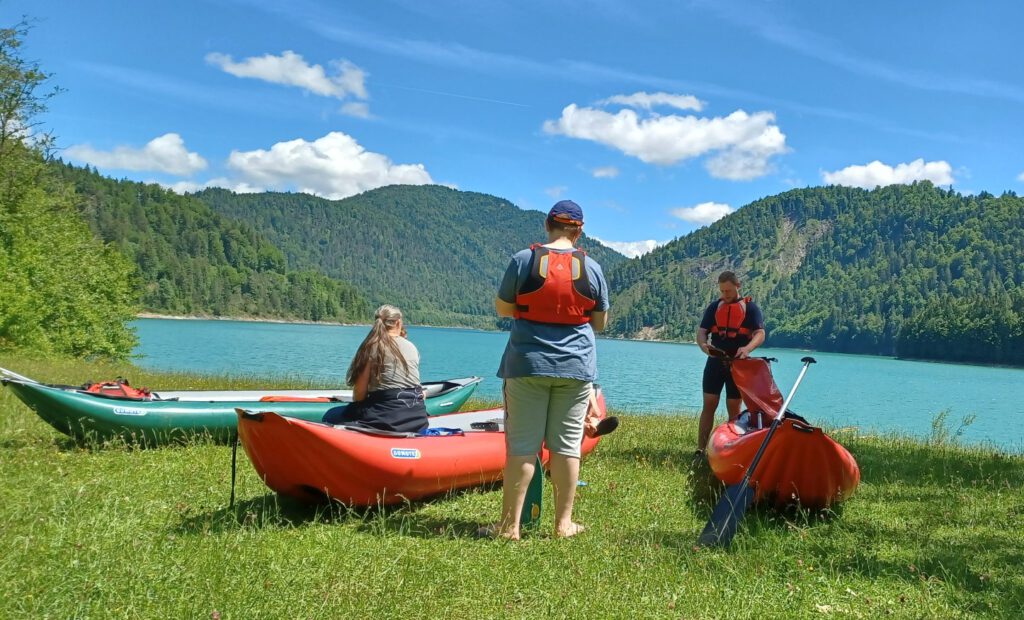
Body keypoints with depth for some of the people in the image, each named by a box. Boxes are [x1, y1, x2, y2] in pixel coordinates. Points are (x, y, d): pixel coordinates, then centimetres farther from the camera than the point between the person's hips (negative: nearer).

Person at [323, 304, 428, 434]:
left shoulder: (371, 347, -4)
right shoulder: (412, 347, 10)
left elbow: (359, 393, -3)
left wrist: (356, 409, 16)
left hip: (389, 420, -6)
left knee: (331, 417, 9)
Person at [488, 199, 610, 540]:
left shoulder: (523, 260, -4)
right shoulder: (592, 268, 1)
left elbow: (502, 308, 3)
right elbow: (600, 321, 8)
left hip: (527, 364, -1)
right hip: (576, 367, 2)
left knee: (521, 445, 2)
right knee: (567, 444, 7)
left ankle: (510, 524, 5)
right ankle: (563, 523, 14)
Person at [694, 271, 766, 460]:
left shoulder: (750, 307, -1)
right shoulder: (714, 307, 9)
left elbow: (760, 334, -11)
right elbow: (701, 331, 3)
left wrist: (747, 348, -33)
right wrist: (703, 345, -21)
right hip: (715, 362, 2)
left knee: (734, 409, 4)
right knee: (708, 405, -2)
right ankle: (700, 450, -2)